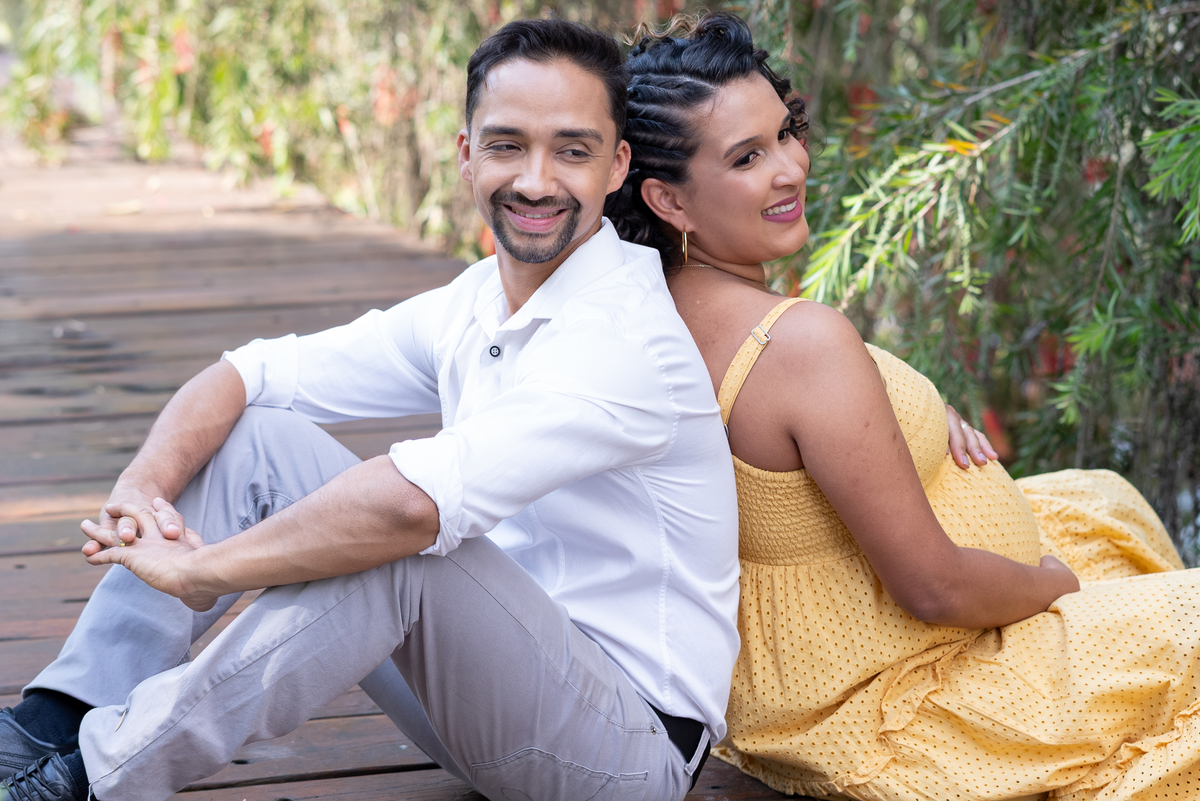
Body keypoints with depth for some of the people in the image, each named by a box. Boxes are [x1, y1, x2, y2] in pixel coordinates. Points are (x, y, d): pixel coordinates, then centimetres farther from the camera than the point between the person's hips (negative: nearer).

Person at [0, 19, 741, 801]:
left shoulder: (629, 338, -23)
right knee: (257, 436, -2)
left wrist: (194, 568, -27)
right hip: (493, 693, 8)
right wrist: (144, 487, -17)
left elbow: (416, 500, -36)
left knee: (398, 545, -35)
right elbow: (248, 375, 4)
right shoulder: (468, 310, 4)